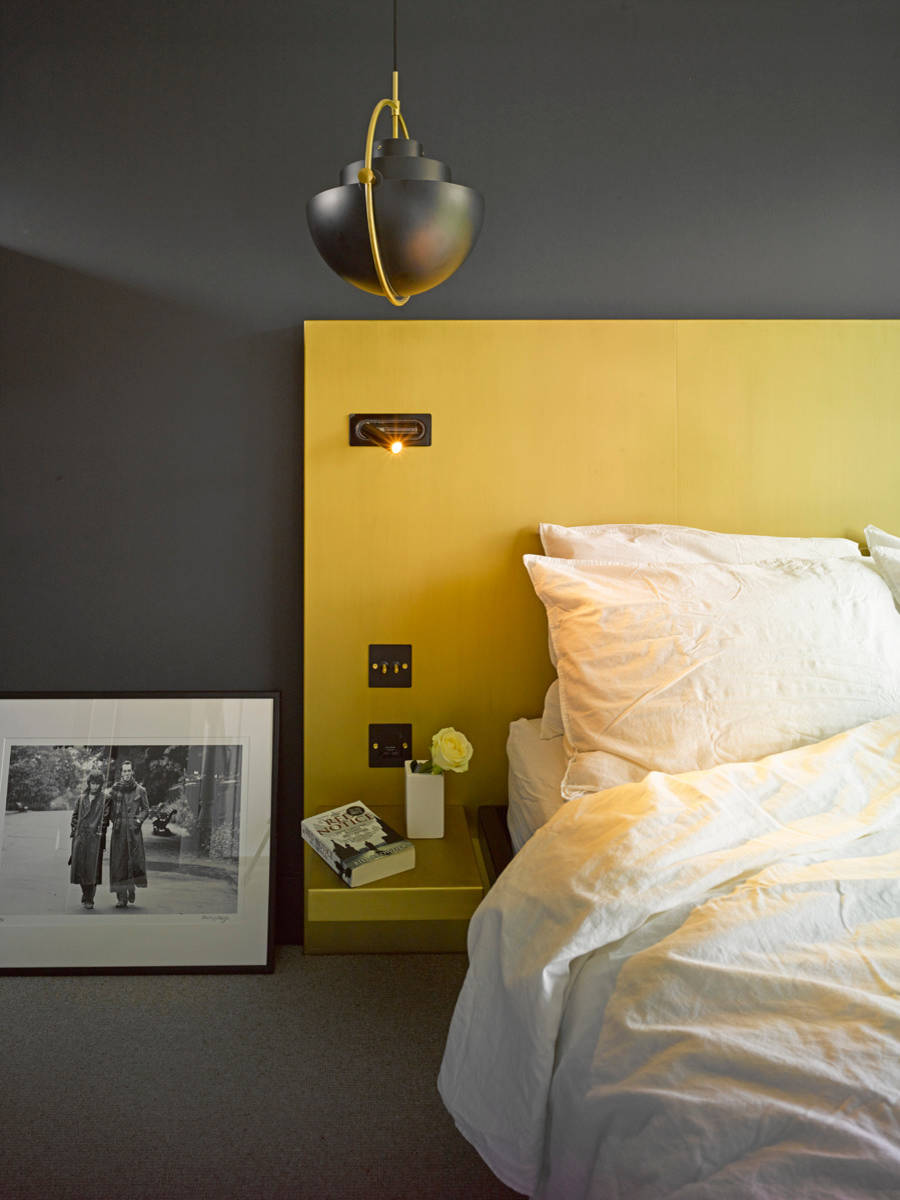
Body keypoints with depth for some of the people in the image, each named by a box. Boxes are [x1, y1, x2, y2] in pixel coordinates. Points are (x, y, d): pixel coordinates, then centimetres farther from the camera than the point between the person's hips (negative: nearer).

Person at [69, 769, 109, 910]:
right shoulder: (81, 798, 13)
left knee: (92, 867, -8)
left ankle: (89, 899, -3)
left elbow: (105, 818, 0)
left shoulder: (104, 800, 5)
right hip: (80, 837, 3)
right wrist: (75, 831, 3)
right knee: (79, 865, 1)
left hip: (95, 838, -3)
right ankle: (86, 894, 21)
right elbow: (75, 816, 14)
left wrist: (100, 832, -9)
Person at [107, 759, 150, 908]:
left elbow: (146, 809, 11)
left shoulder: (140, 790, 5)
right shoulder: (115, 789, 6)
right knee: (118, 863, -2)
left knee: (135, 860, -5)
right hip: (118, 830, 0)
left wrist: (139, 819, -3)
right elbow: (109, 808, 11)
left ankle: (131, 889, 21)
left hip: (133, 830, 0)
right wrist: (113, 820, 0)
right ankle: (121, 897, 2)